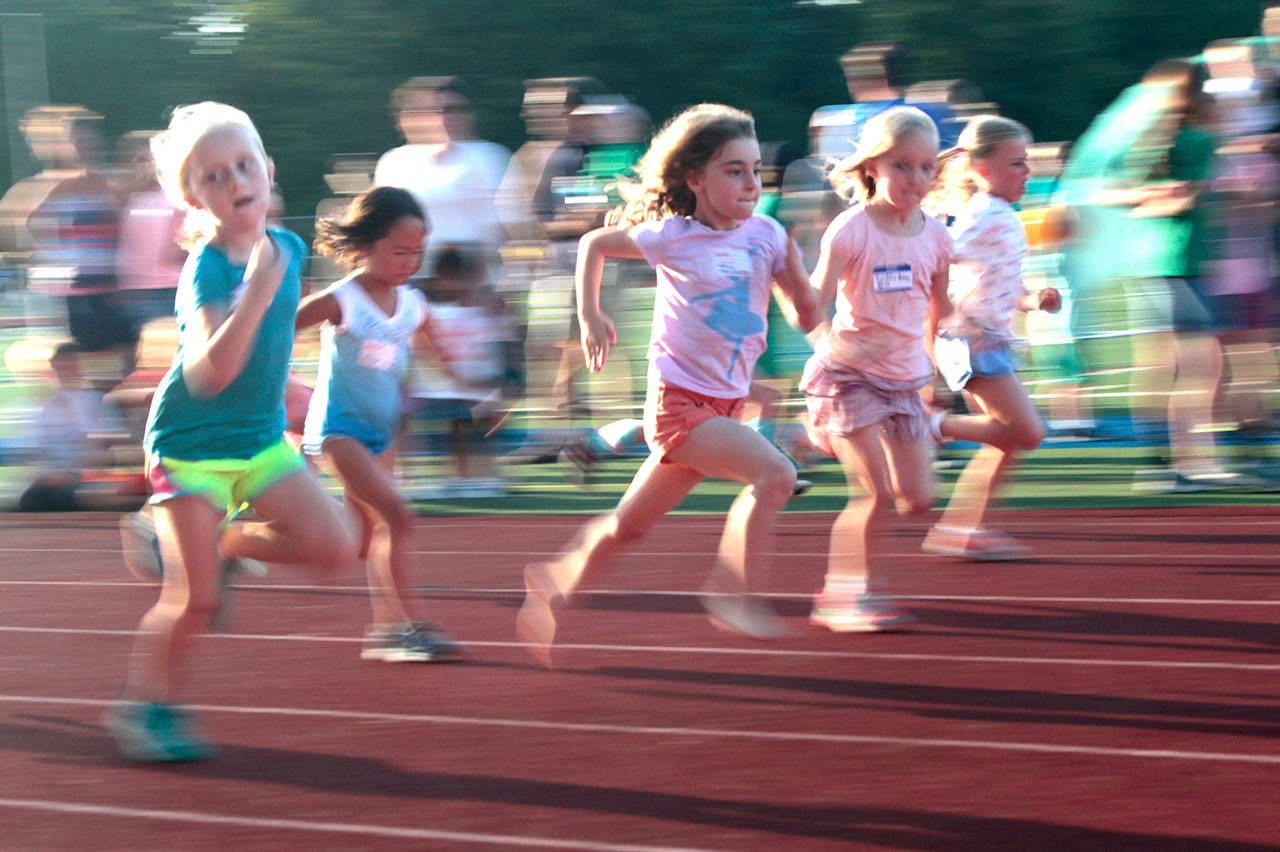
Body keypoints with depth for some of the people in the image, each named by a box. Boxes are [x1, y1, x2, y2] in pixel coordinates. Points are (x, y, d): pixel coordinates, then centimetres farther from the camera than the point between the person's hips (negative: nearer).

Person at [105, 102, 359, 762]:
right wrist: (256, 292, -43)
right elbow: (209, 373, -35)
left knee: (336, 546, -9)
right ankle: (144, 704, 17)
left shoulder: (288, 249, -1)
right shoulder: (206, 271, -22)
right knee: (193, 599, -6)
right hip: (190, 445, -6)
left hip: (261, 438, 6)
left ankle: (223, 546, 13)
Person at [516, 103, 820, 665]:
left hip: (726, 403, 5)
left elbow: (808, 319, 4)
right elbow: (594, 243, 9)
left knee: (630, 524, 14)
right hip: (678, 401, -5)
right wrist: (590, 316, 3)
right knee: (775, 474, -24)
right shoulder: (670, 237, -8)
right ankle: (730, 593, -16)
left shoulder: (767, 235, 2)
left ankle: (553, 588, 32)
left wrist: (792, 263, -11)